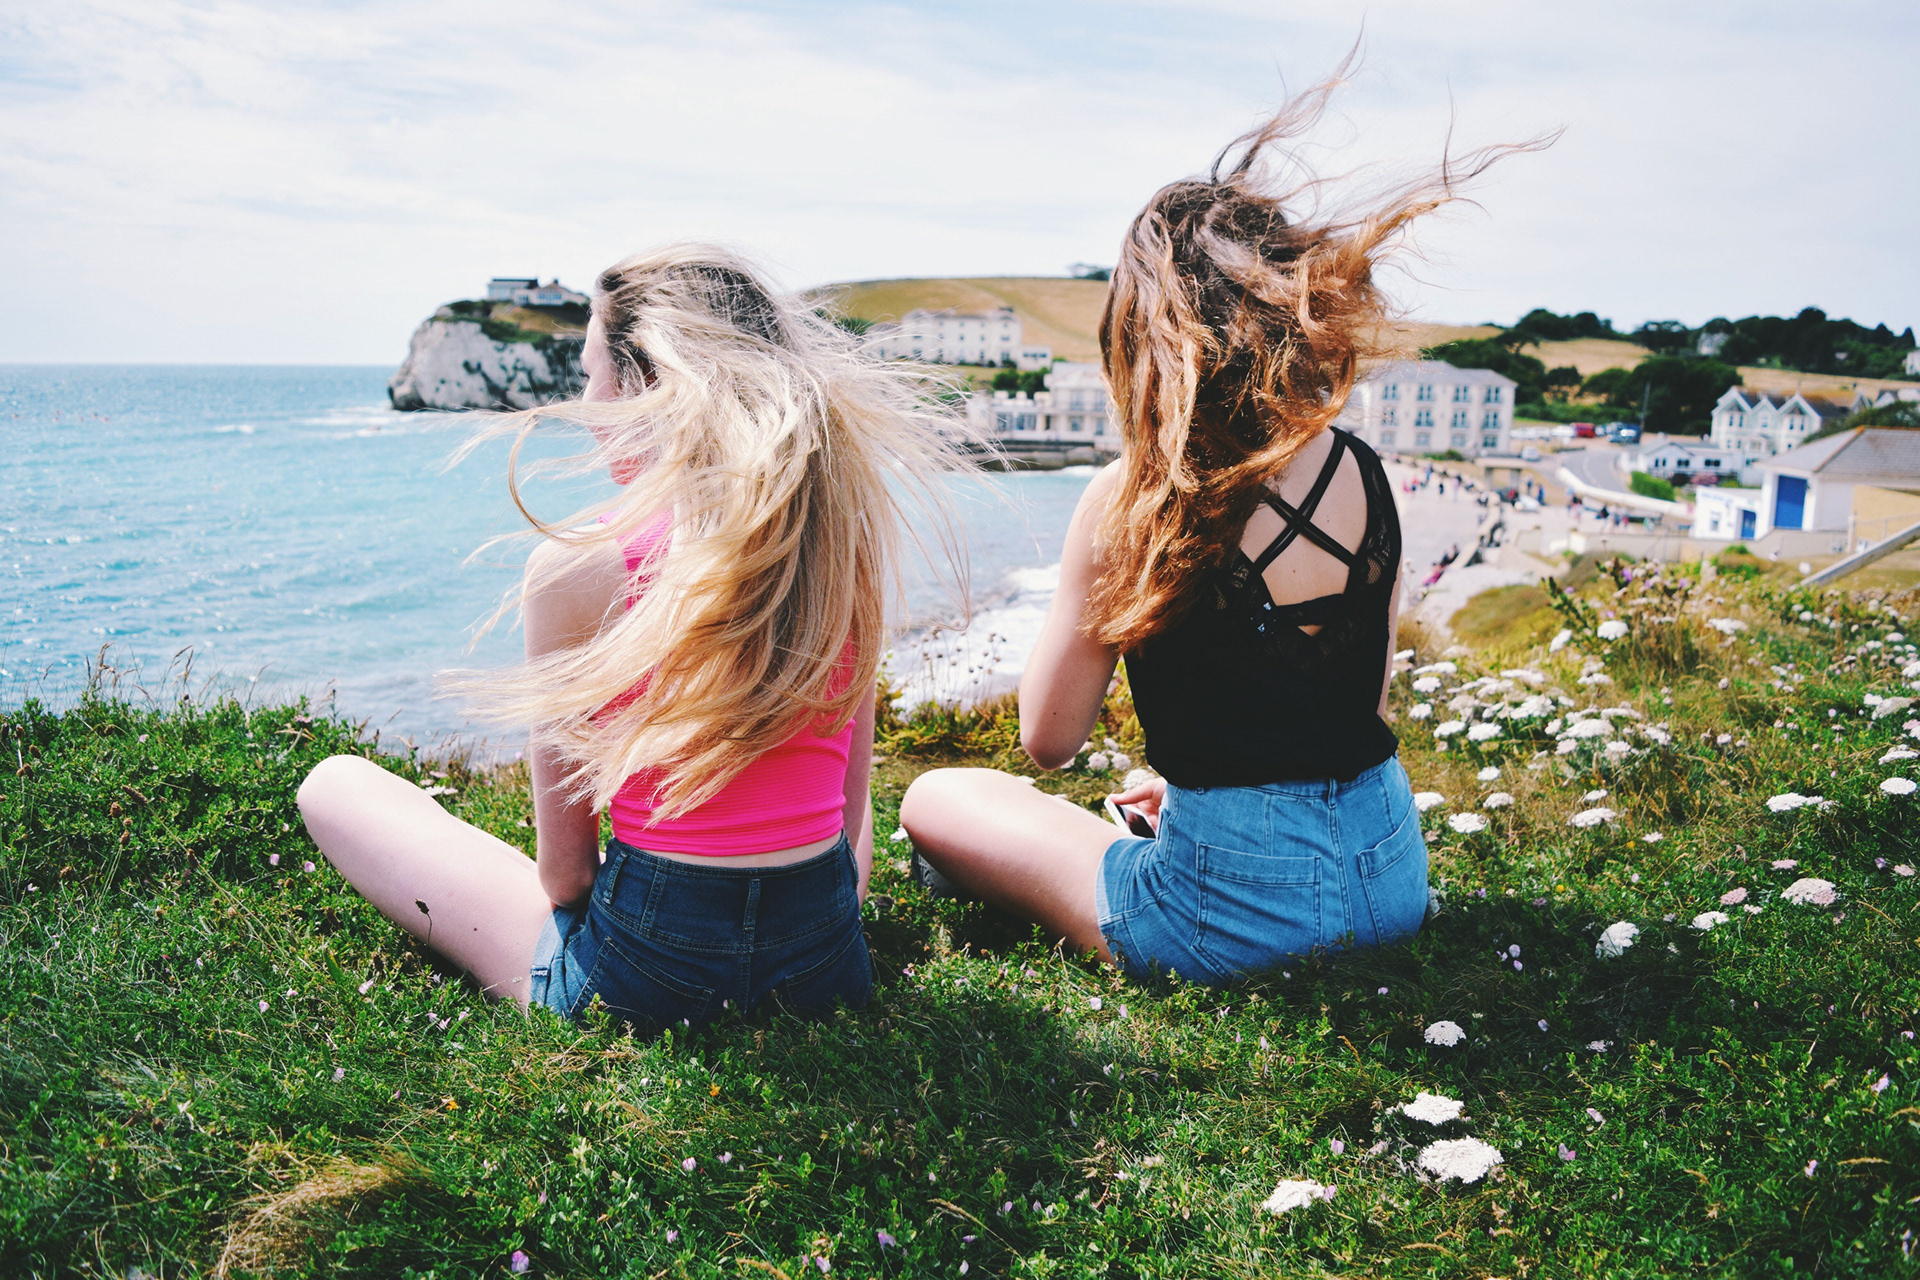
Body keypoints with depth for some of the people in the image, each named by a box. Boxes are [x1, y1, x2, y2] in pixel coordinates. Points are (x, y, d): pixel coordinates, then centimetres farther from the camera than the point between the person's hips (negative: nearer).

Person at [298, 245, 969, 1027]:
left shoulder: (579, 565, -17)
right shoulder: (845, 537, -2)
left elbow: (564, 871, -9)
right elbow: (851, 804, 6)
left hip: (644, 972, -5)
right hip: (830, 964, 6)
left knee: (334, 786, 14)